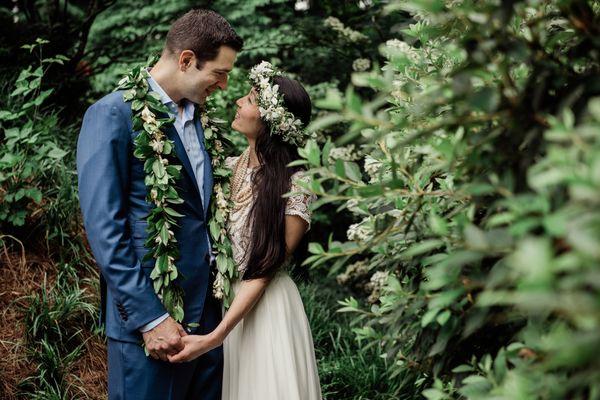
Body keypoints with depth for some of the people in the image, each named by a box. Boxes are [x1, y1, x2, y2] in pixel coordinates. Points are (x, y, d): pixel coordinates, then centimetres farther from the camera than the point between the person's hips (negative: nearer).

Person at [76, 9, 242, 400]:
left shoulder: (194, 115, 12)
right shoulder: (114, 115, -12)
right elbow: (104, 227, -16)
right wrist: (149, 318, -18)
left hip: (208, 308, 7)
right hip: (151, 314, -7)